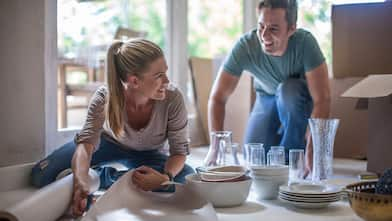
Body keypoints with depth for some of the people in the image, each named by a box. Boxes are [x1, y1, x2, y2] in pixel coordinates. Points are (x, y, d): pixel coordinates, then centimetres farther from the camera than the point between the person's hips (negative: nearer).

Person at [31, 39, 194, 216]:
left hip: (146, 155, 2)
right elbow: (86, 143, -35)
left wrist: (165, 178, -43)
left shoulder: (172, 99, -33)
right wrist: (81, 183, -55)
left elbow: (179, 151, -22)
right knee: (42, 174, -19)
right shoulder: (105, 98, -31)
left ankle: (101, 176, -17)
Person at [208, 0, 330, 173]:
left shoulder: (305, 42, -33)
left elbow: (322, 100, -34)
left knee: (288, 89, -35)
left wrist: (311, 151, -41)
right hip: (267, 98, 2)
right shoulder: (245, 46, -29)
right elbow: (217, 98, -26)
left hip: (300, 98, -2)